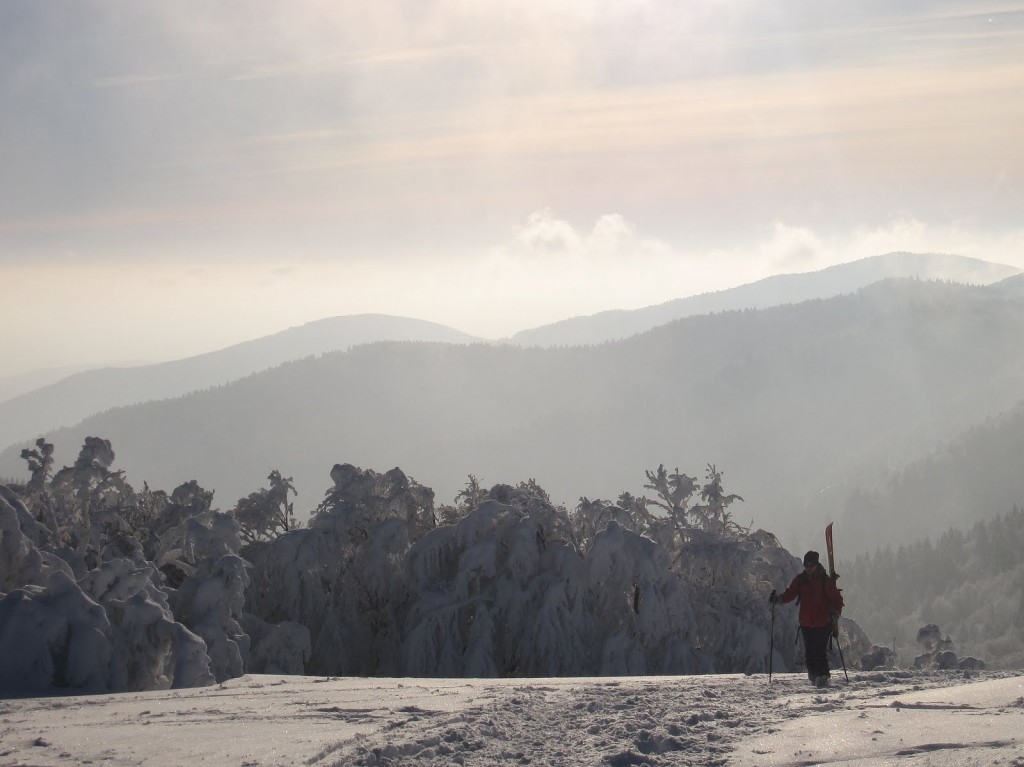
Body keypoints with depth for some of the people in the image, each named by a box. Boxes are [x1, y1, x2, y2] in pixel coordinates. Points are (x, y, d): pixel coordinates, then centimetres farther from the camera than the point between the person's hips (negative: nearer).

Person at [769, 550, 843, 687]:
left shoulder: (826, 580, -5)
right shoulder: (800, 580, 6)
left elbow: (837, 599, -5)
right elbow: (790, 594, 3)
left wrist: (835, 613, -21)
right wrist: (778, 597, -17)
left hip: (823, 623, -4)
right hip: (806, 623, 4)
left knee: (820, 651, -12)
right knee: (809, 652, 7)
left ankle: (823, 677, -6)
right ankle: (813, 676, 21)